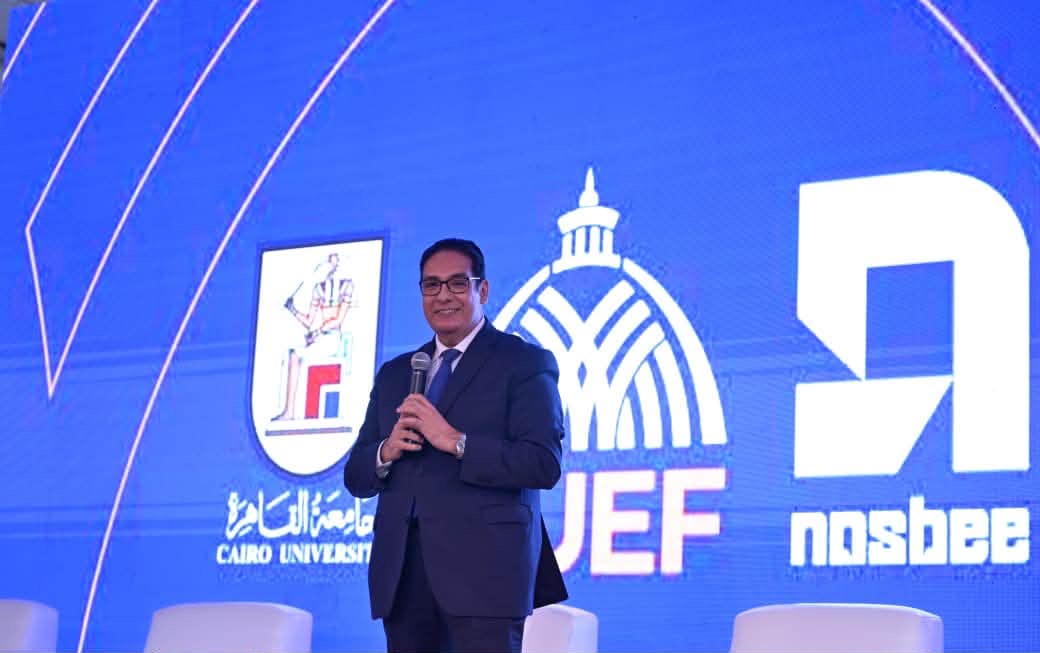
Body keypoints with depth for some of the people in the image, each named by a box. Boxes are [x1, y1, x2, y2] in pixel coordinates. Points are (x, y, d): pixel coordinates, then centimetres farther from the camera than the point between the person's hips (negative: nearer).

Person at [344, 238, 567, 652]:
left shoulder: (524, 363, 2)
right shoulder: (393, 374, 19)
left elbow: (545, 464, -10)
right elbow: (356, 478, 17)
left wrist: (455, 441, -17)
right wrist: (386, 452, -5)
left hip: (484, 569, -5)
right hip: (402, 573, 5)